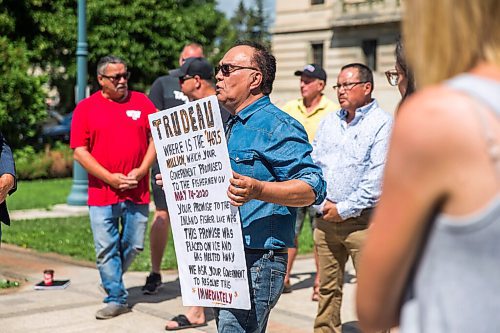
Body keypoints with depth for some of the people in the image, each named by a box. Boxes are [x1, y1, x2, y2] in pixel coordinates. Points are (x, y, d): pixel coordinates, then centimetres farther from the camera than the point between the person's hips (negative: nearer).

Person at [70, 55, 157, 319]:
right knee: (106, 249, -1)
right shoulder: (86, 108, 1)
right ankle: (116, 298, 11)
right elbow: (79, 151, -2)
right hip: (102, 194, -1)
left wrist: (141, 170, -6)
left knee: (134, 245, 8)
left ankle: (112, 280, 34)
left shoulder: (141, 102, 6)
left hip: (137, 192, 2)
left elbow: (156, 138, 8)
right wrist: (110, 178, -10)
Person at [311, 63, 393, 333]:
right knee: (327, 288, 11)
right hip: (326, 219, 6)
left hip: (362, 219, -6)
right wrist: (323, 203, -1)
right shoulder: (329, 121, 15)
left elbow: (378, 177, -13)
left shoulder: (382, 124, -5)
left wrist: (345, 209, -12)